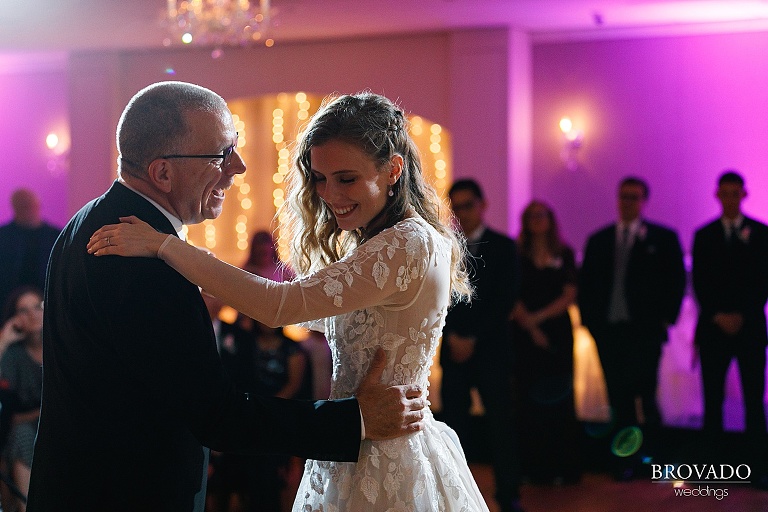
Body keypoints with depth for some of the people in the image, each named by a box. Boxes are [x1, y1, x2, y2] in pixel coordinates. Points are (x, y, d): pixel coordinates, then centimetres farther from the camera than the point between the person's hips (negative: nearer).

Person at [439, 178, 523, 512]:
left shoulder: (504, 247, 2)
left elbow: (505, 299, -5)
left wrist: (474, 338, -9)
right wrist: (452, 336, -8)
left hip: (492, 349, -2)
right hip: (454, 349, 2)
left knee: (500, 424, -2)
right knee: (454, 423, 0)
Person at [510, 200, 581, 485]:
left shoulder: (565, 254, 7)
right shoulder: (517, 255, 6)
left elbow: (569, 296, 0)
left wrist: (539, 316, -11)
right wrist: (532, 328, -12)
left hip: (558, 333, 0)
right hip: (526, 335, 0)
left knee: (558, 397, -1)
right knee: (530, 397, -1)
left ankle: (563, 467, 3)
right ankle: (534, 466, 5)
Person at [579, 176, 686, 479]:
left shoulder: (663, 238, 4)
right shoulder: (598, 240, 13)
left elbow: (677, 280, 2)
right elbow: (586, 284, 12)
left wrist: (665, 318, -6)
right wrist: (590, 319, 2)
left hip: (645, 329, -3)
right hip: (608, 329, 3)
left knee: (643, 391, -10)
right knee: (619, 397, 5)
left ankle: (650, 450, 12)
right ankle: (626, 459, 13)